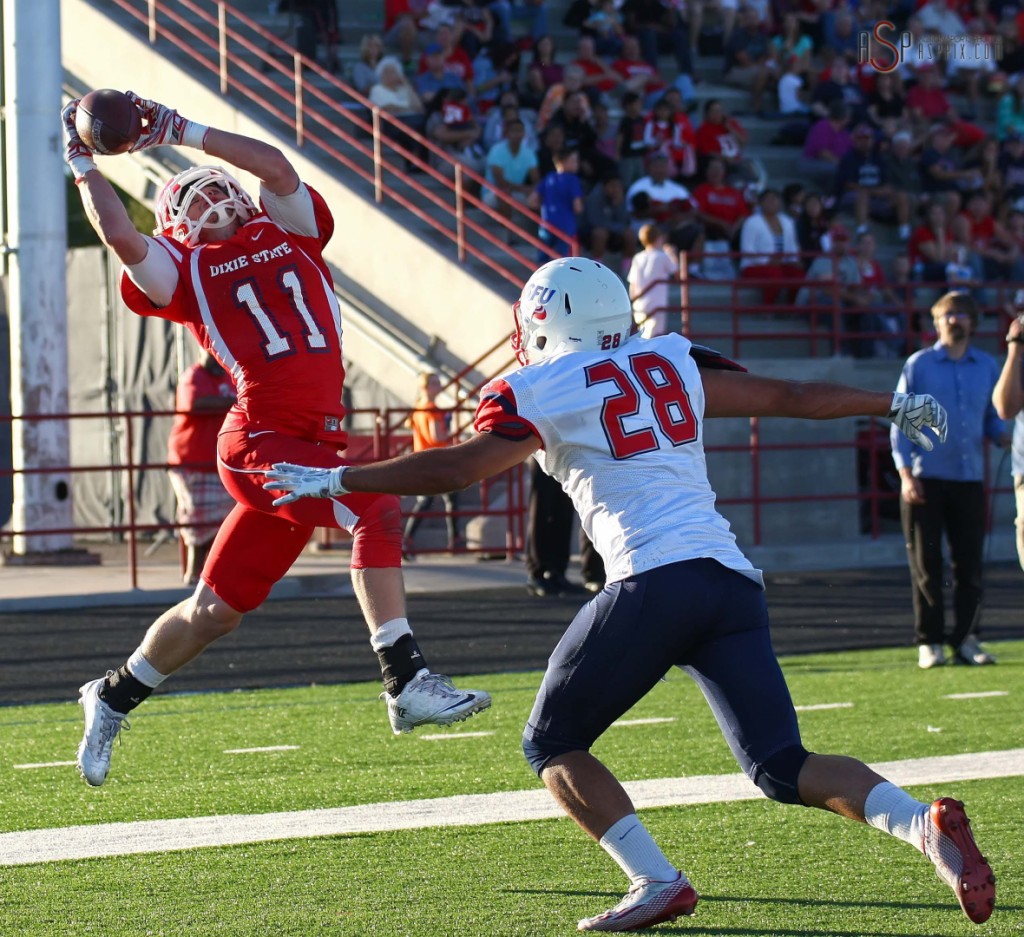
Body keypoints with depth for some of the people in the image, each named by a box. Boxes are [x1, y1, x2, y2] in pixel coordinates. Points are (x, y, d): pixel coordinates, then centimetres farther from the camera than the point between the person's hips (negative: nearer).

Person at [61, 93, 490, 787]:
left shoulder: (289, 234, 21)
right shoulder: (187, 270, 7)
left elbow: (278, 168, 4)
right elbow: (121, 235, -9)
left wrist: (183, 132, 6)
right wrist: (82, 164, 2)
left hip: (317, 437, 6)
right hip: (265, 437, -6)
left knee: (216, 612, 11)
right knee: (377, 511, -26)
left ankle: (113, 699, 29)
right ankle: (407, 684, -28)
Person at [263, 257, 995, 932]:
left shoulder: (538, 393, 6)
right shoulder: (673, 363, 20)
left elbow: (453, 469, 1)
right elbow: (790, 397, 24)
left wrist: (334, 482, 9)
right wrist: (893, 406, 37)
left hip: (655, 581, -5)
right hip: (734, 580, 6)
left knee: (553, 745, 10)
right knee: (783, 767, 8)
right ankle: (926, 824, -16)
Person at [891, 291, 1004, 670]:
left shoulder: (987, 366, 10)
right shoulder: (918, 365, 3)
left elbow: (995, 420, 16)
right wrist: (905, 474, -9)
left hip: (969, 479, 2)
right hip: (925, 480, -2)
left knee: (969, 563, 1)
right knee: (926, 564, 0)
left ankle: (965, 638, 8)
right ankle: (930, 642, 4)